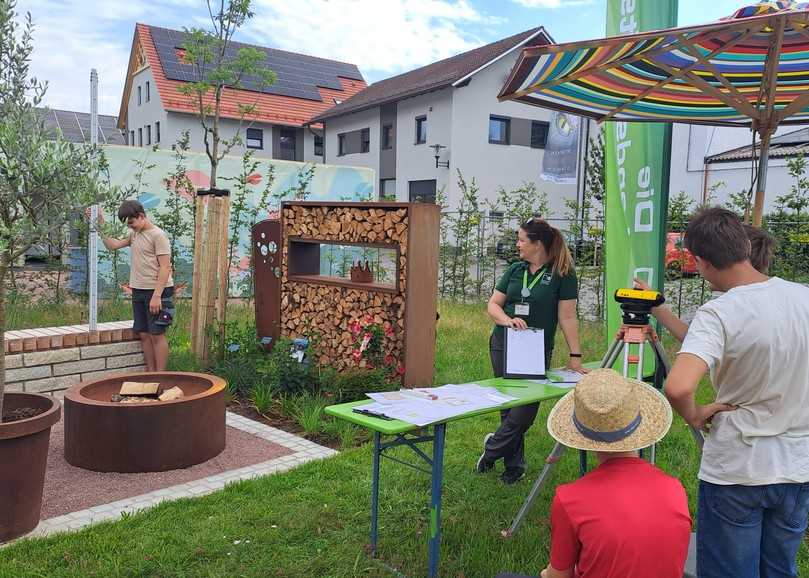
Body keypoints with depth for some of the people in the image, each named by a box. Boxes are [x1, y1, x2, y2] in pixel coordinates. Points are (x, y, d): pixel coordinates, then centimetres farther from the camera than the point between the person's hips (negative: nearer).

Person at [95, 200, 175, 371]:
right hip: (138, 291, 8)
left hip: (157, 291, -8)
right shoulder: (134, 234, 13)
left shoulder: (158, 235, -12)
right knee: (144, 335, 8)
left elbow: (165, 267, -16)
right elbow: (112, 245, 17)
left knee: (157, 335, -4)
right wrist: (101, 226, 6)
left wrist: (157, 296, -20)